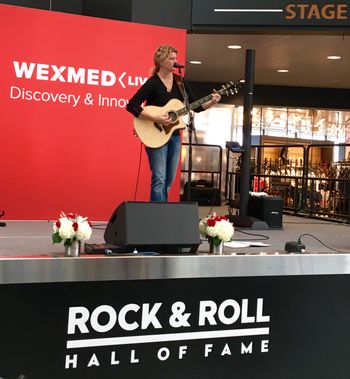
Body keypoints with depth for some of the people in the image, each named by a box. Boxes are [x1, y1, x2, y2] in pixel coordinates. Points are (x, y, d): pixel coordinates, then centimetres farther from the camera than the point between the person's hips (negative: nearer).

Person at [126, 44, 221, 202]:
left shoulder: (180, 82, 7)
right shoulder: (152, 83, -12)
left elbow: (196, 106, 9)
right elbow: (131, 106, -18)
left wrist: (211, 102, -9)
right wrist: (156, 118, -24)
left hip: (174, 135, 7)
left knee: (169, 180, 11)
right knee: (159, 179, -9)